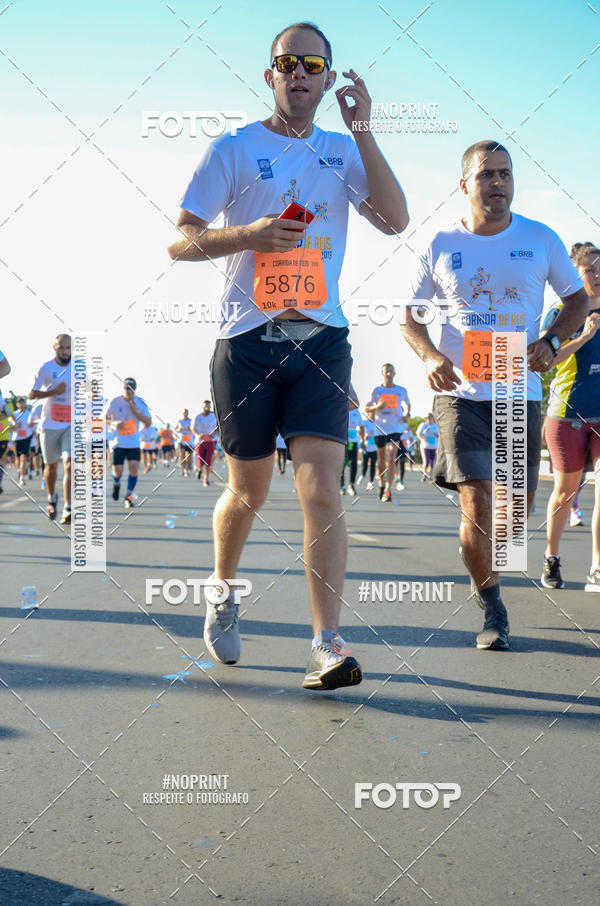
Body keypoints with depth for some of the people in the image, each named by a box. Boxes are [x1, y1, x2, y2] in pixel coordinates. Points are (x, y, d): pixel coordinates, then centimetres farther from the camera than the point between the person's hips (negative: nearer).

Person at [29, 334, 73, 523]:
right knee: (51, 465, 14)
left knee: (69, 463, -17)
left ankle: (68, 509, -21)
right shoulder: (46, 369, -6)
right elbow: (32, 394, -6)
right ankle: (52, 498, 41)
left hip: (71, 425, 0)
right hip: (50, 425, 0)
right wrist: (53, 392, -19)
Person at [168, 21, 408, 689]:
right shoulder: (233, 149, 5)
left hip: (322, 339, 1)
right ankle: (222, 595, 37)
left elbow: (395, 221, -2)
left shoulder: (343, 151, 13)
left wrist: (361, 130, -6)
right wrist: (248, 235, -18)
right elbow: (179, 242, 0)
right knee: (248, 493, 10)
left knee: (322, 493, -12)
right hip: (248, 339, -1)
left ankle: (326, 646, -11)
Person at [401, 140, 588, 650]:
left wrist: (552, 341, -6)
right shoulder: (441, 246, 2)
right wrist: (429, 356, -9)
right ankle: (491, 606, 8)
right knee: (477, 503, -14)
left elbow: (578, 298, 14)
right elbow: (411, 314, 11)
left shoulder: (541, 240, 3)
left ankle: (489, 572, 41)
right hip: (461, 392, -1)